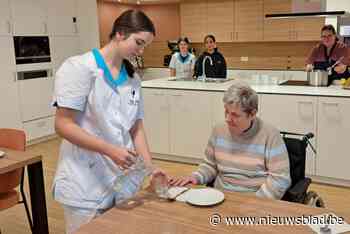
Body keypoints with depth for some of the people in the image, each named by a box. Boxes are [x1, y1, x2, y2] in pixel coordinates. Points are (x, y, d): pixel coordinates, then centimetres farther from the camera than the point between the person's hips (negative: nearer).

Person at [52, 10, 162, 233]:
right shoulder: (78, 68, -11)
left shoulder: (133, 78, 8)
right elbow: (63, 125, -15)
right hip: (85, 184, -6)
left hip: (123, 180, 6)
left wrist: (150, 168, -2)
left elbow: (137, 127, 9)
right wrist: (110, 150, -23)